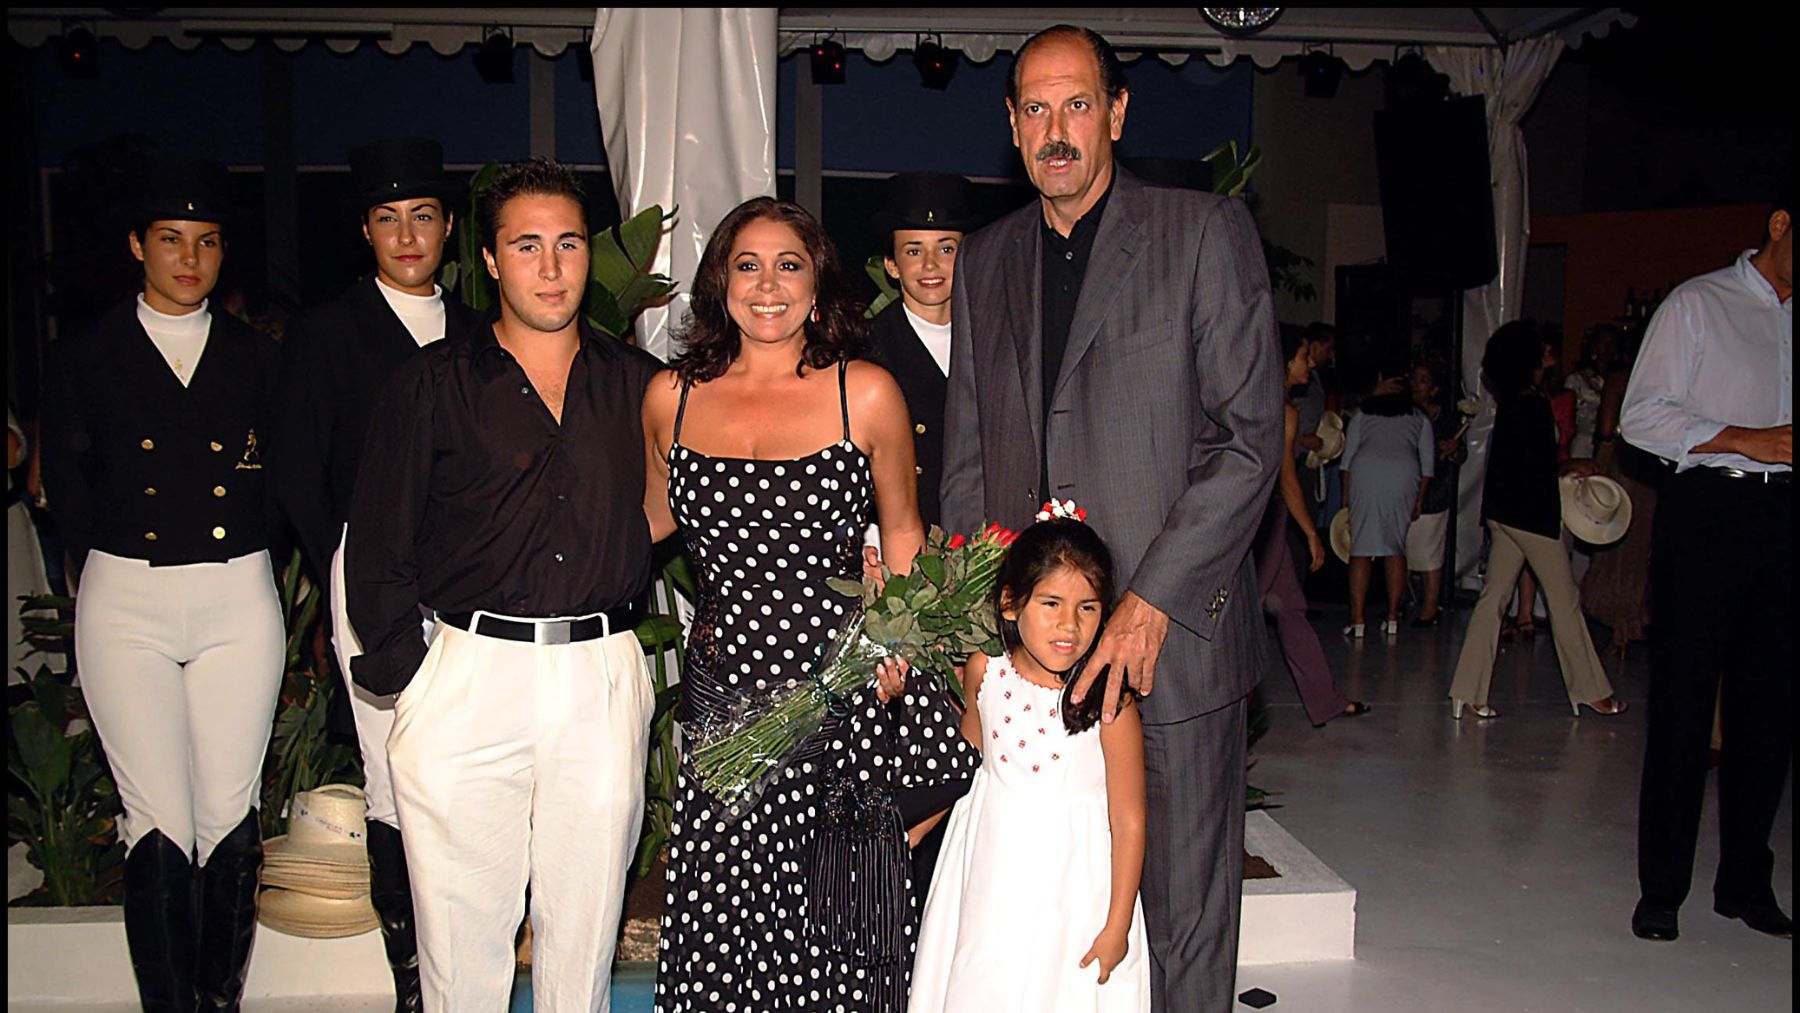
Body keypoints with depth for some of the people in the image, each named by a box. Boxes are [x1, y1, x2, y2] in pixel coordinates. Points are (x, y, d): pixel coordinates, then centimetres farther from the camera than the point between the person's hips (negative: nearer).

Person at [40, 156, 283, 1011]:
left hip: (238, 599, 1)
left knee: (230, 815, 3)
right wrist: (110, 567, 4)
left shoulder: (258, 359, 10)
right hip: (126, 602, -1)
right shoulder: (84, 357, 7)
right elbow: (68, 492, 7)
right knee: (157, 821, -2)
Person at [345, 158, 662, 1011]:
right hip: (469, 676, -1)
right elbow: (374, 549, 2)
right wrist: (404, 676, -4)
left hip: (605, 679, 2)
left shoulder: (638, 384, 9)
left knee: (584, 934, 10)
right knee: (461, 937, 5)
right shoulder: (432, 382, 3)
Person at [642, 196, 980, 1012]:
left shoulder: (867, 393, -1)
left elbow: (901, 530, 9)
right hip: (723, 690, 2)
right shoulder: (672, 396, 5)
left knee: (831, 912, 4)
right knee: (721, 913, 4)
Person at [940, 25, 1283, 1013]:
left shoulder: (1207, 233, -1)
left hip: (1173, 635, -3)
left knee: (1183, 913, 6)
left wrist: (1151, 603, -13)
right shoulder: (984, 261, 13)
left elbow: (1250, 441, -6)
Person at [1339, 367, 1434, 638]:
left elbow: (1348, 455, 13)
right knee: (1396, 547, 10)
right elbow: (1428, 462, 15)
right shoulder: (1418, 417, 23)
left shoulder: (1364, 412, 21)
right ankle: (1392, 618, 8)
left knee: (1361, 549, 0)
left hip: (1366, 469, -1)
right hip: (1404, 473, 1)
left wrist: (1346, 496, 14)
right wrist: (1419, 500, 17)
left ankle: (1357, 621, -5)